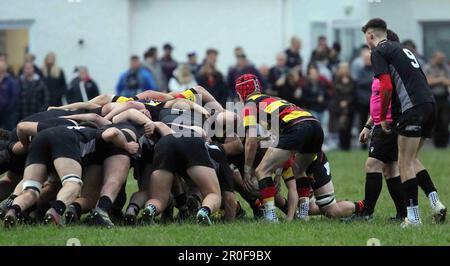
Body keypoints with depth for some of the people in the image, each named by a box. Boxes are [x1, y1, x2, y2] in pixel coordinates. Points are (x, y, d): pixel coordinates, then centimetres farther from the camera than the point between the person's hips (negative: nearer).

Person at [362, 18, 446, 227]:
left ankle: (413, 217, -6)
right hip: (429, 102, 8)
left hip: (413, 107, -8)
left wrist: (382, 118, -1)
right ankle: (435, 202, 6)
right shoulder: (401, 49, 25)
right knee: (411, 159, 18)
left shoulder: (378, 52, 0)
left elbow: (386, 86, -13)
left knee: (405, 164, -3)